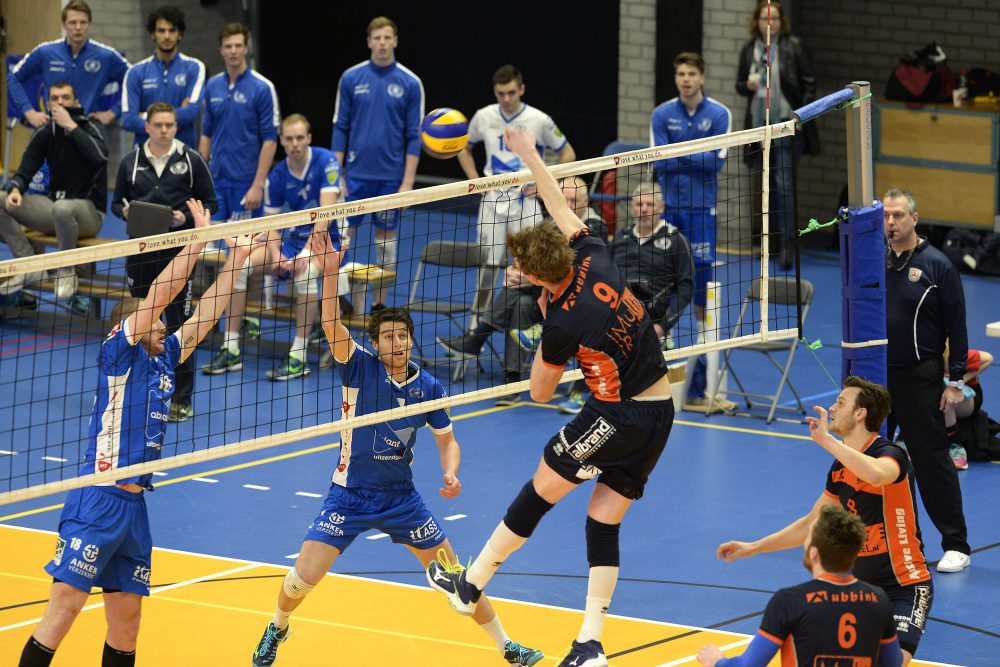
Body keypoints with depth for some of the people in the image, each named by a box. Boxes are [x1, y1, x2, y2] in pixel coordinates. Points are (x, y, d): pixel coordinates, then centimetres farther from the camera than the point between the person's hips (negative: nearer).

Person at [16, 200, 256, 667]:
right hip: (98, 500, -8)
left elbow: (205, 314, 22)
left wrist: (234, 259, 16)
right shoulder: (120, 351, -2)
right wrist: (199, 238, -6)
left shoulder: (164, 358, 17)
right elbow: (158, 295, -9)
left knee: (126, 619, 8)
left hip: (134, 504, 8)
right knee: (66, 603, -13)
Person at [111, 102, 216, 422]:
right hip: (140, 250, 3)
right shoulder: (131, 161, 6)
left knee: (179, 323, -4)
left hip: (178, 251, -3)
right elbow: (116, 202, 14)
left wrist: (186, 218, -14)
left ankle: (182, 400, 2)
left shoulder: (190, 160, -1)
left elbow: (210, 203, 4)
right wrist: (125, 211, -8)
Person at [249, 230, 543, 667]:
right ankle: (277, 628, 23)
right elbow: (331, 325, -28)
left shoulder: (427, 386, -4)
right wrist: (330, 271, -41)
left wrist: (451, 472, -13)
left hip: (401, 499, 2)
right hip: (349, 496, -2)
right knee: (303, 578, -11)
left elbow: (446, 439, 8)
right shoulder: (361, 369, -12)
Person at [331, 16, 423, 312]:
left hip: (390, 176, -1)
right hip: (355, 174, 1)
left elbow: (414, 136, -1)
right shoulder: (351, 78, 0)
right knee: (343, 234, 0)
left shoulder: (410, 83, -2)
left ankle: (379, 305, 15)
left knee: (386, 239, 6)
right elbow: (340, 128, 4)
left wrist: (408, 182, -6)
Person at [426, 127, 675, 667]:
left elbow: (539, 391, -3)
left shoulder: (563, 326, -20)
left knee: (539, 490, 9)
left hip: (618, 416, -8)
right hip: (660, 416, 8)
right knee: (604, 524, 9)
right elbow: (560, 207, 15)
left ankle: (469, 583, 20)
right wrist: (530, 156, 22)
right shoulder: (592, 257, -5)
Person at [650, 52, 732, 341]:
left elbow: (717, 160, -12)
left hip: (701, 204, -1)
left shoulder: (719, 114, -4)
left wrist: (680, 154, -13)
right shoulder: (662, 114, -1)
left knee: (702, 264, -2)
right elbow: (660, 161, -8)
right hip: (667, 201, 1)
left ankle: (702, 326, 12)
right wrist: (698, 158, -14)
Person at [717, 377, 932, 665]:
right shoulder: (840, 468, 7)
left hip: (905, 587, -8)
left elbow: (877, 475, -44)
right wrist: (752, 548, 17)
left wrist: (826, 440, -35)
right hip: (861, 585, 8)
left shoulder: (890, 454, -17)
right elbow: (812, 523, 18)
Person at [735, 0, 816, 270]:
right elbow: (740, 85, 13)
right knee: (769, 185, 12)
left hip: (785, 123, -4)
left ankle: (787, 243, -11)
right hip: (759, 124, 4)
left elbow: (809, 83, -1)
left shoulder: (792, 46, -4)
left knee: (784, 184, -12)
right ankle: (774, 239, 21)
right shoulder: (749, 49, 6)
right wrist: (748, 85, -9)